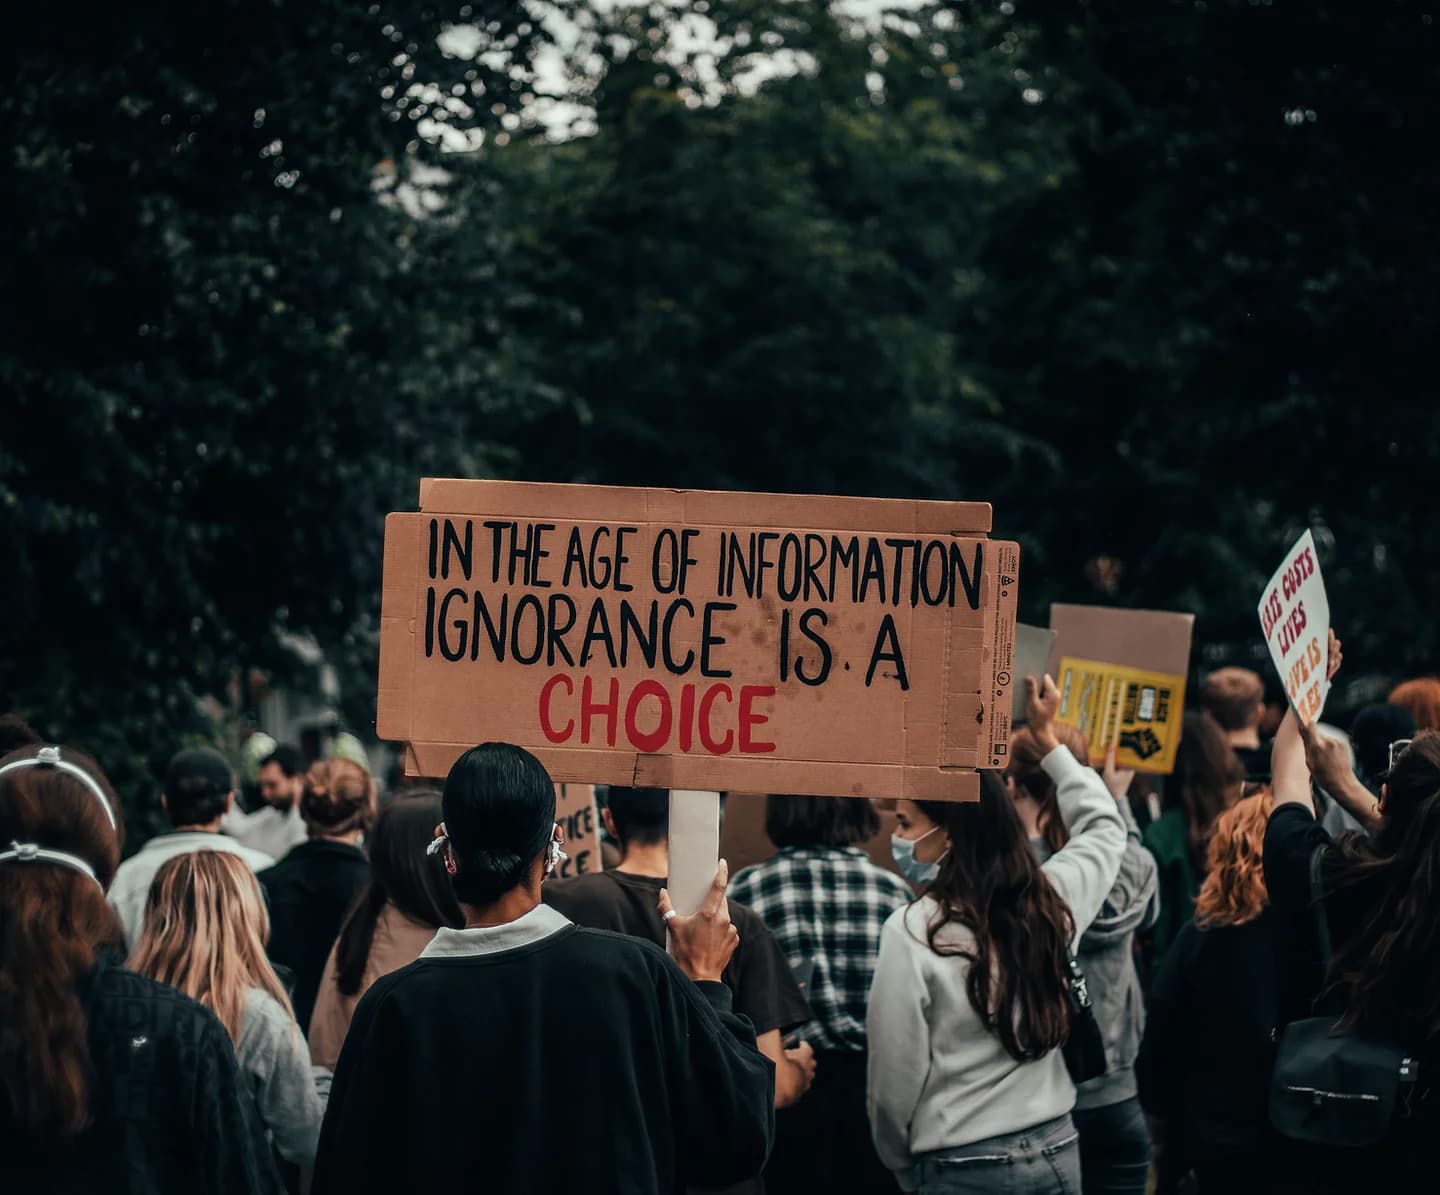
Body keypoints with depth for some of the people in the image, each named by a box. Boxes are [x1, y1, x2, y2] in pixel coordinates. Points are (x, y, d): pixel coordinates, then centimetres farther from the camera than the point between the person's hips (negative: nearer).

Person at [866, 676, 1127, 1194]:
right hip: (1059, 1150, 6)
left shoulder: (911, 931, -15)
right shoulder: (1051, 900, 0)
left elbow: (895, 1082, -11)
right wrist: (1047, 739, 29)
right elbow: (1105, 827, 23)